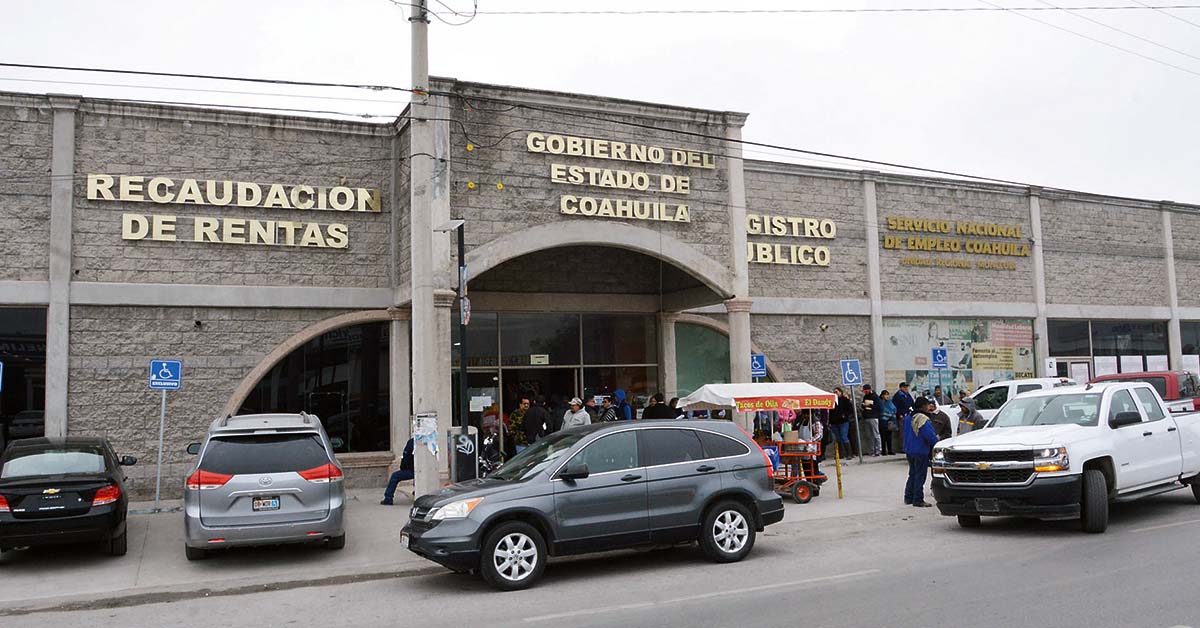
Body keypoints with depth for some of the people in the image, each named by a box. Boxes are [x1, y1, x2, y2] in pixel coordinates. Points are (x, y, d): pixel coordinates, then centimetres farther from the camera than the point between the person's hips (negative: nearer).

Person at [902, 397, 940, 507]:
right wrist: (937, 445, -7)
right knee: (920, 476, -2)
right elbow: (931, 436, -21)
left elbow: (903, 429, 21)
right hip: (921, 452, -9)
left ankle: (908, 497, 22)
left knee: (912, 474, 18)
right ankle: (918, 500, 1)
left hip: (909, 451, 9)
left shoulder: (908, 418, 8)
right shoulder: (923, 420, -20)